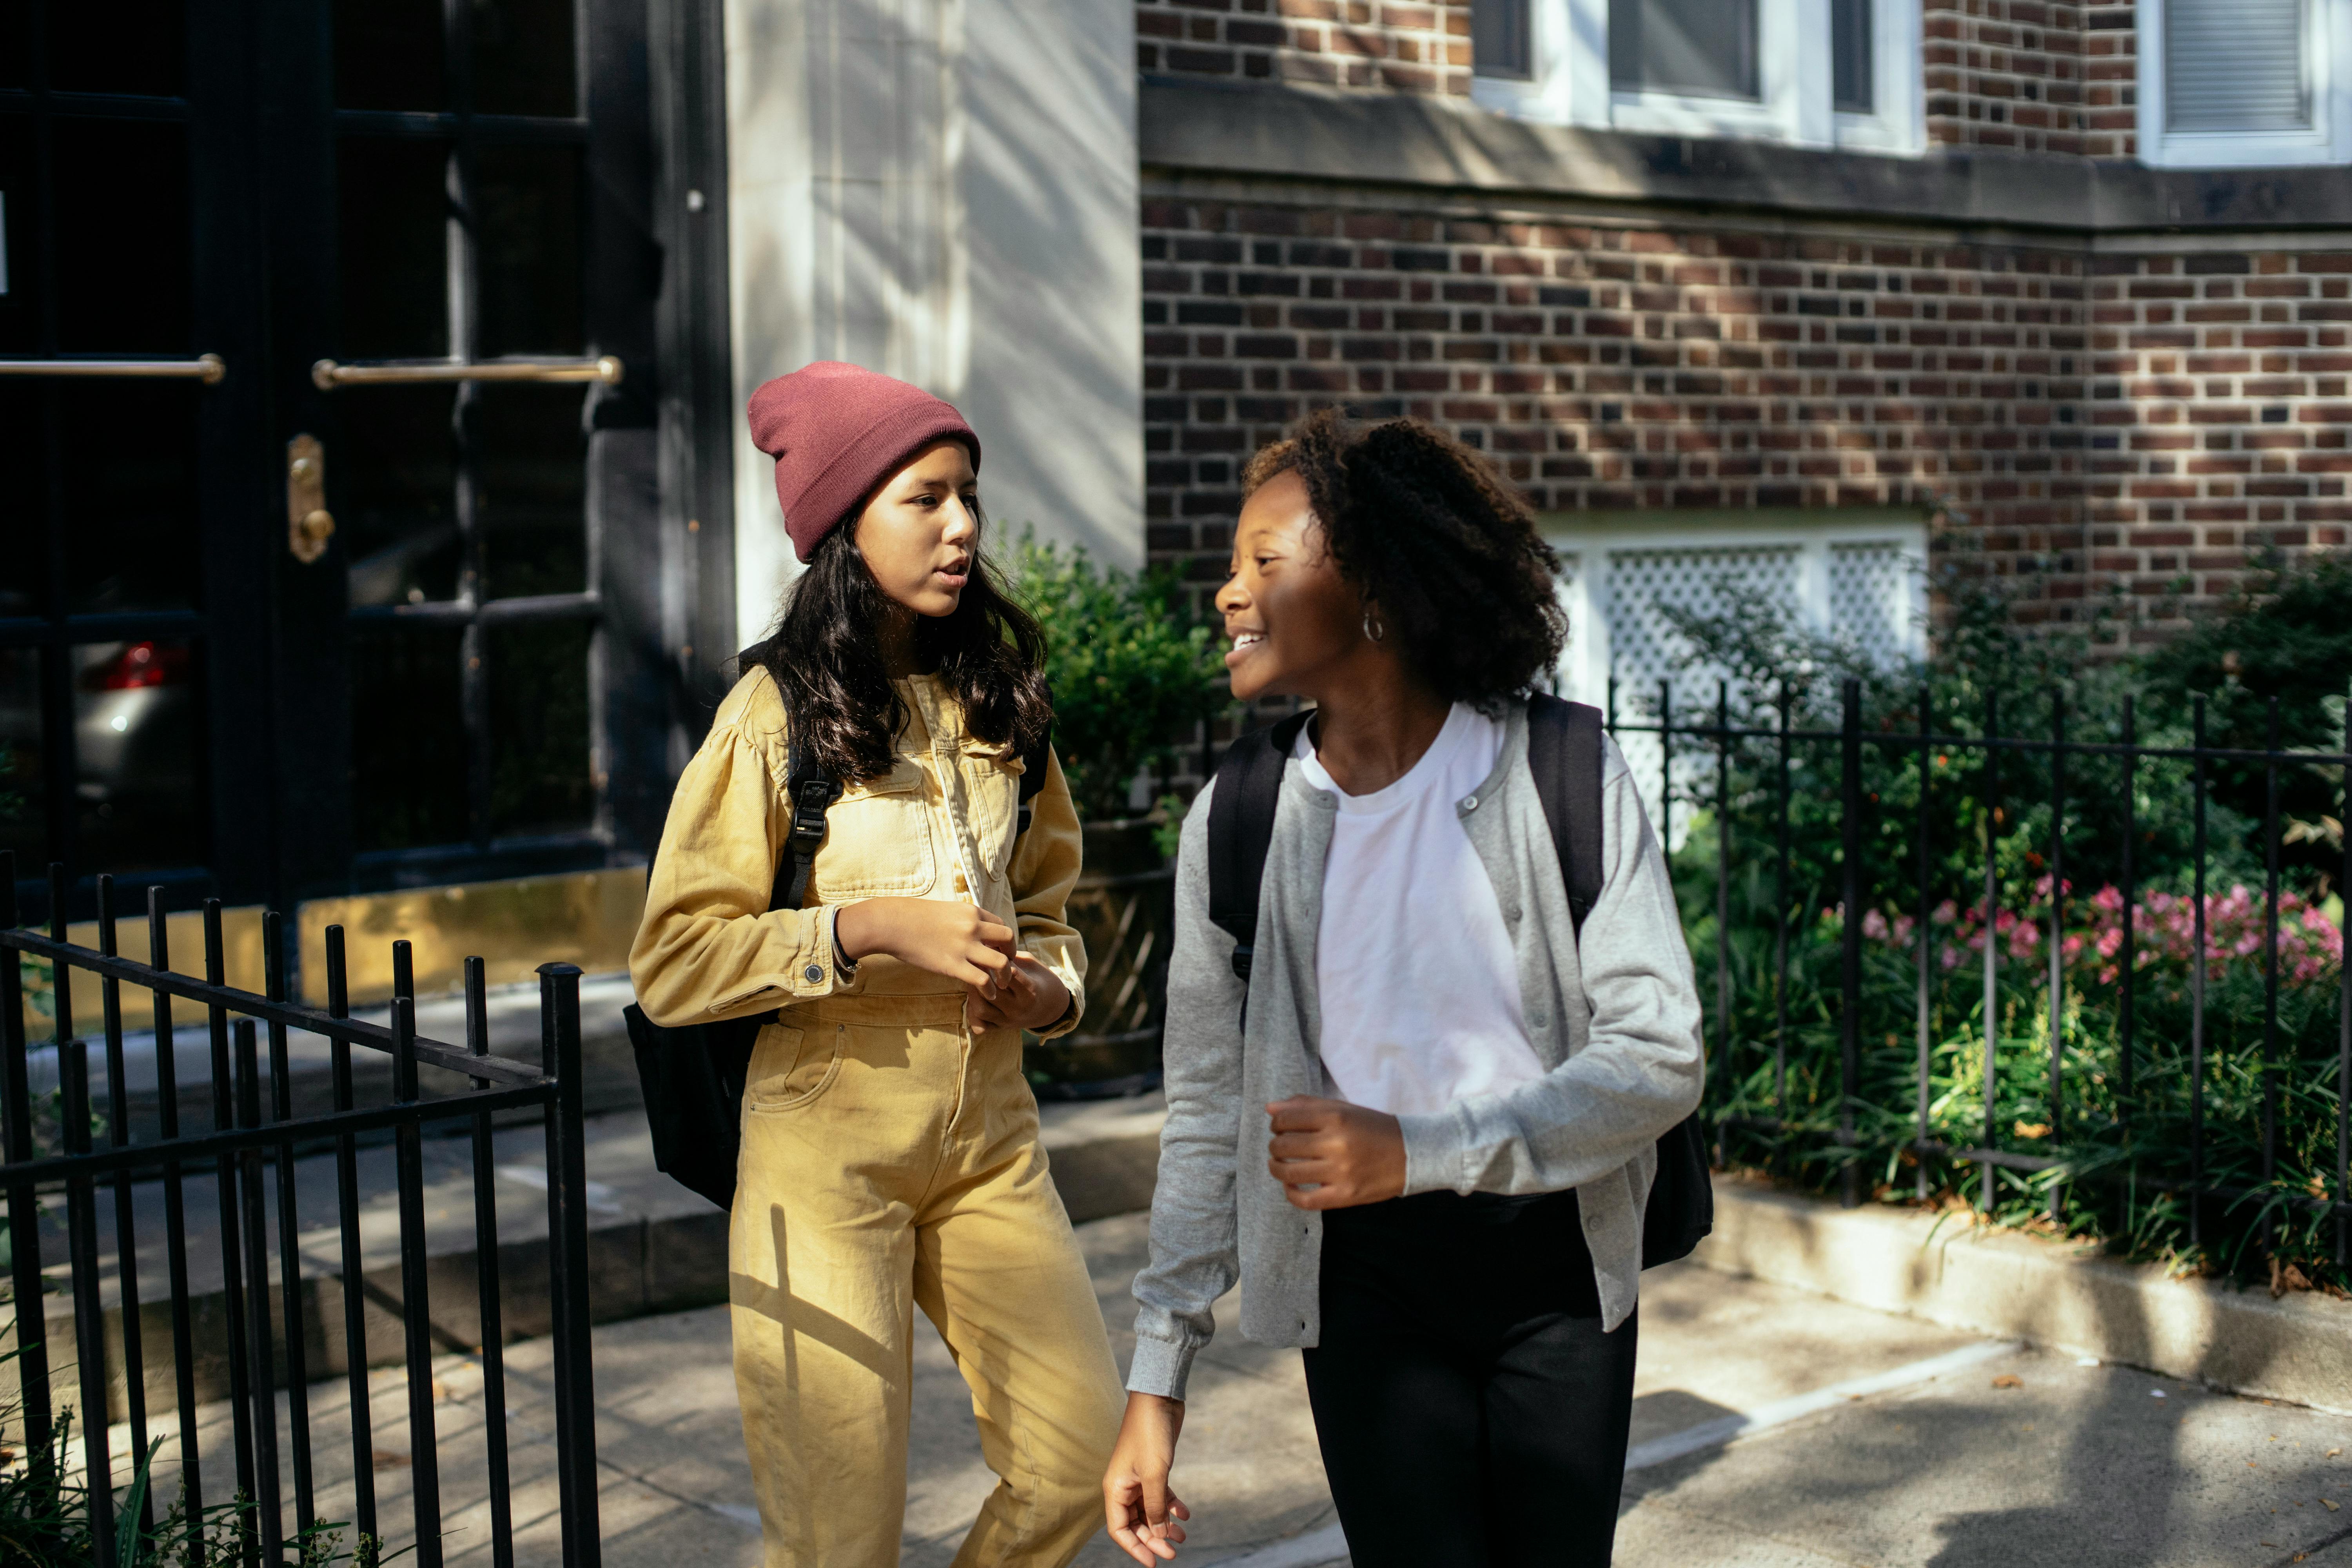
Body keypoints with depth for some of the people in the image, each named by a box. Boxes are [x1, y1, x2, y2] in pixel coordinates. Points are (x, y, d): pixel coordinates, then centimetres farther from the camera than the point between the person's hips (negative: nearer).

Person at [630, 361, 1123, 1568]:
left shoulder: (994, 701, 9)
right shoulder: (776, 712, -8)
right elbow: (671, 965, -11)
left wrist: (1050, 988, -1)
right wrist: (868, 929, -21)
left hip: (988, 1134, 5)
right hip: (828, 1141, -5)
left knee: (1085, 1457, 1)